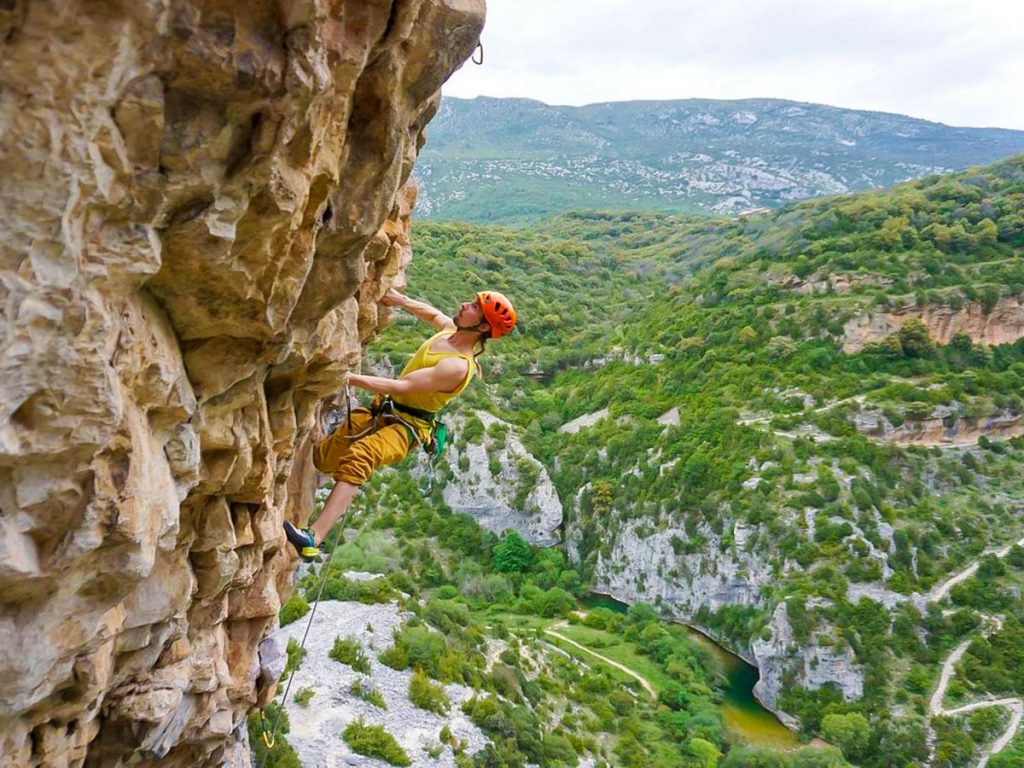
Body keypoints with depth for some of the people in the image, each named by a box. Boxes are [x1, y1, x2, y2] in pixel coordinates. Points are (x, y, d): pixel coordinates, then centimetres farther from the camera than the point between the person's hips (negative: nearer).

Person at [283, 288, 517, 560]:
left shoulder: (458, 366, -26)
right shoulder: (453, 329, 0)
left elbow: (402, 386, -30)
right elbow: (434, 314, 27)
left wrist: (350, 377, -32)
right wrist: (401, 300, 15)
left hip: (405, 427, -9)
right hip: (384, 410, 9)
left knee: (358, 457, -39)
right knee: (322, 457, 8)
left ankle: (314, 538, -48)